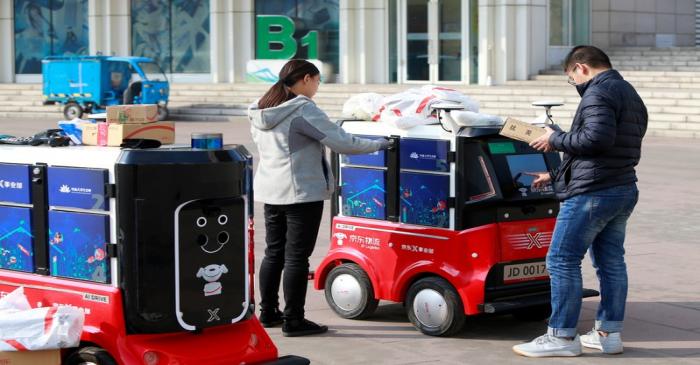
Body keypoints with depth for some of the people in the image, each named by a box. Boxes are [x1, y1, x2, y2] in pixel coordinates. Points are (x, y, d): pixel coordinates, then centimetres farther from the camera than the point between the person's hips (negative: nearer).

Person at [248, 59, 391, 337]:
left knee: (274, 253, 16)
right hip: (302, 193, -8)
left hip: (270, 191, 8)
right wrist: (378, 144, -4)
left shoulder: (259, 112, 9)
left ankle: (268, 312, 24)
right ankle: (293, 320, 1)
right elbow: (341, 142, -16)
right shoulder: (303, 111, -17)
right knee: (297, 256, -3)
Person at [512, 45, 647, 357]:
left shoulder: (598, 92, -12)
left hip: (591, 193, -10)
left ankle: (562, 336, -4)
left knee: (562, 261, -5)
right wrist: (556, 175, 24)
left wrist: (557, 140, -12)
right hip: (624, 189, 10)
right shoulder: (630, 94, 20)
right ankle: (609, 333, 17)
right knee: (611, 262, 13)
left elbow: (597, 138, -27)